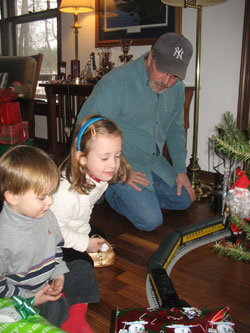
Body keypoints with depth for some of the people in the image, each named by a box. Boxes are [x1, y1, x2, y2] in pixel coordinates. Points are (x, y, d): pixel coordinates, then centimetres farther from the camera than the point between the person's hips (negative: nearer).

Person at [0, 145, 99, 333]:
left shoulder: (45, 215, -7)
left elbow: (57, 245, 10)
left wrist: (59, 274, -3)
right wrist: (31, 298, -18)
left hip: (49, 281, 7)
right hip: (23, 297, -7)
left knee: (83, 269, 2)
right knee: (55, 308, -28)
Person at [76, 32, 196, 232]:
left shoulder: (176, 87, 0)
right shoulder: (116, 82, -23)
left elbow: (175, 129, 13)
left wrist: (181, 170, 6)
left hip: (154, 161, 8)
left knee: (184, 199, 10)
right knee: (150, 220, -15)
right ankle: (112, 194, 8)